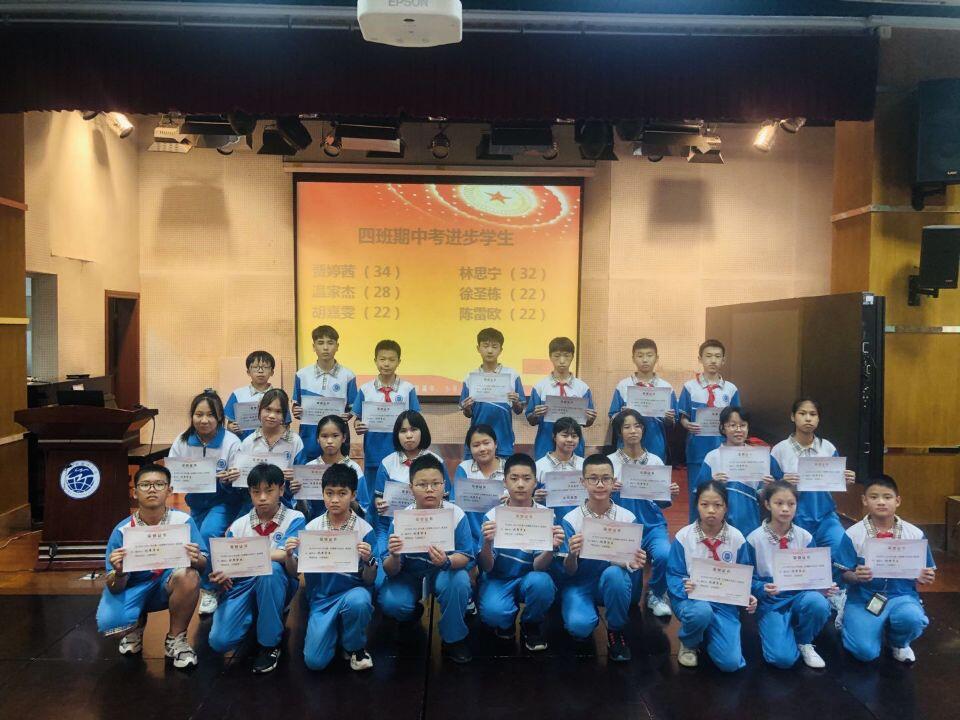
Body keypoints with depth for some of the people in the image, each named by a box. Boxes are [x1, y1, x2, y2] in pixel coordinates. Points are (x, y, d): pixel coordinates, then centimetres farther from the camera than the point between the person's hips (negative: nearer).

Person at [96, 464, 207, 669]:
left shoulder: (183, 521, -16)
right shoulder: (122, 531, -15)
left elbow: (203, 566, -15)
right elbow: (115, 588, -14)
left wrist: (196, 560, -39)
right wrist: (119, 573, -38)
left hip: (170, 585, -1)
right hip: (134, 588, 1)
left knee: (189, 575, -33)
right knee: (109, 622, -28)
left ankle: (176, 639, -8)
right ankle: (136, 625, 13)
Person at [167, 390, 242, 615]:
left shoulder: (231, 442, -18)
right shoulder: (182, 441, -10)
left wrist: (229, 480, -38)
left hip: (224, 500, -4)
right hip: (196, 501, 4)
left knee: (209, 533, -26)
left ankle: (209, 590, -6)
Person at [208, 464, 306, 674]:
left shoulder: (294, 519, -6)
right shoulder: (238, 526, 3)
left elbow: (285, 556, -21)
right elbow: (224, 564, 1)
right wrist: (220, 577, -23)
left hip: (278, 586, -2)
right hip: (243, 585, 2)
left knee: (271, 569, -36)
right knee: (219, 641, -21)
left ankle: (270, 642, -17)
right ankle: (254, 617, 15)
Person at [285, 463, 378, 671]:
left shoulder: (364, 529, -8)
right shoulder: (311, 528, -2)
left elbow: (369, 580, -6)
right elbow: (294, 571, 2)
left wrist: (368, 560, -27)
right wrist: (289, 555, -20)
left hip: (352, 592, -1)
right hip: (321, 598, 2)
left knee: (358, 600, -37)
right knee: (315, 661, -15)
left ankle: (355, 647, -4)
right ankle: (334, 627, 19)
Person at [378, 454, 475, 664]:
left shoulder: (456, 514, -20)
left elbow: (466, 556, -19)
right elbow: (390, 571, -17)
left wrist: (447, 562, -42)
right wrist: (394, 557, -42)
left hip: (443, 572, 0)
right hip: (408, 574, 1)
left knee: (459, 581, -33)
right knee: (391, 603, -27)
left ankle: (454, 639, -6)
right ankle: (412, 614, 14)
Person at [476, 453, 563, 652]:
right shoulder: (492, 516, -10)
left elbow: (538, 566, -16)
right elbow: (487, 567, -13)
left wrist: (552, 548, -37)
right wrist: (487, 543, -35)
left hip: (529, 578, 1)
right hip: (498, 579, -1)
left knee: (540, 582, -34)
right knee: (492, 613, -32)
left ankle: (531, 626, 0)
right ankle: (507, 620, 8)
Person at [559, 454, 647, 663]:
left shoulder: (628, 518, -7)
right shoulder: (571, 520, -9)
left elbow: (631, 562, -3)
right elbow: (569, 571, -9)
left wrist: (635, 564, -28)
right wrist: (572, 555, -33)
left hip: (615, 583, 1)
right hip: (580, 584, -1)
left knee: (613, 573, -35)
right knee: (579, 625, -32)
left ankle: (616, 631, -7)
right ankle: (589, 616, 8)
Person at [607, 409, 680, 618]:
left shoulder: (655, 461, 6)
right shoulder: (610, 461, -1)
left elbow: (662, 502, 11)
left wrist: (670, 495, -10)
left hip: (652, 524, 2)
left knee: (664, 554, -29)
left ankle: (656, 594, 5)